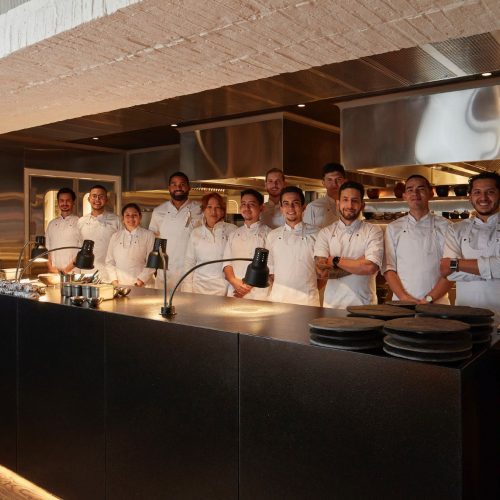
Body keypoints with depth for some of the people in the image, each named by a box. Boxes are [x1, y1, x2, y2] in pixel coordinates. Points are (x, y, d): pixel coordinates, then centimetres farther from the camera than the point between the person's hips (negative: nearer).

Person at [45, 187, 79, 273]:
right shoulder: (52, 224, 13)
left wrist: (69, 268, -11)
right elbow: (48, 249, 14)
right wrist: (51, 267, 2)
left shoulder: (79, 223, -3)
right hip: (54, 272, 4)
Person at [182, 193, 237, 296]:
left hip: (223, 288, -2)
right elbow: (189, 262, 11)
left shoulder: (231, 230, -1)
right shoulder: (196, 232, 8)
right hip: (199, 286, 2)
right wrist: (187, 290, 5)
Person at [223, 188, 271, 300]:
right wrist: (234, 281, -9)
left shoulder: (268, 234, -2)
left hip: (258, 294, -4)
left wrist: (250, 284, -14)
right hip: (234, 293, 4)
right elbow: (227, 262, 9)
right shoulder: (234, 235, 14)